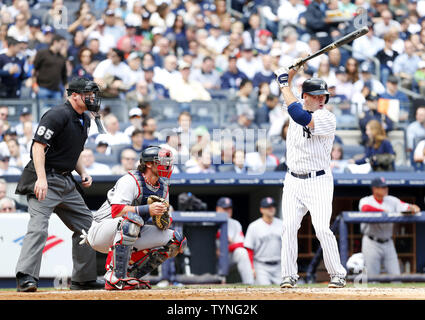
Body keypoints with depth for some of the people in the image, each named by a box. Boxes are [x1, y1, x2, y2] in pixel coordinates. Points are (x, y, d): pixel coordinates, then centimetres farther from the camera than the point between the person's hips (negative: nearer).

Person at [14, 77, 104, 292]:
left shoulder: (84, 120, 15)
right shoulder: (57, 115, -14)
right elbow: (38, 146, -21)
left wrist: (82, 172, 10)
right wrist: (41, 178, -30)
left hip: (67, 182, 10)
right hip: (45, 180, -10)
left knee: (86, 225, 11)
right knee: (39, 226, -21)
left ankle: (83, 279, 19)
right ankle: (26, 277, -26)